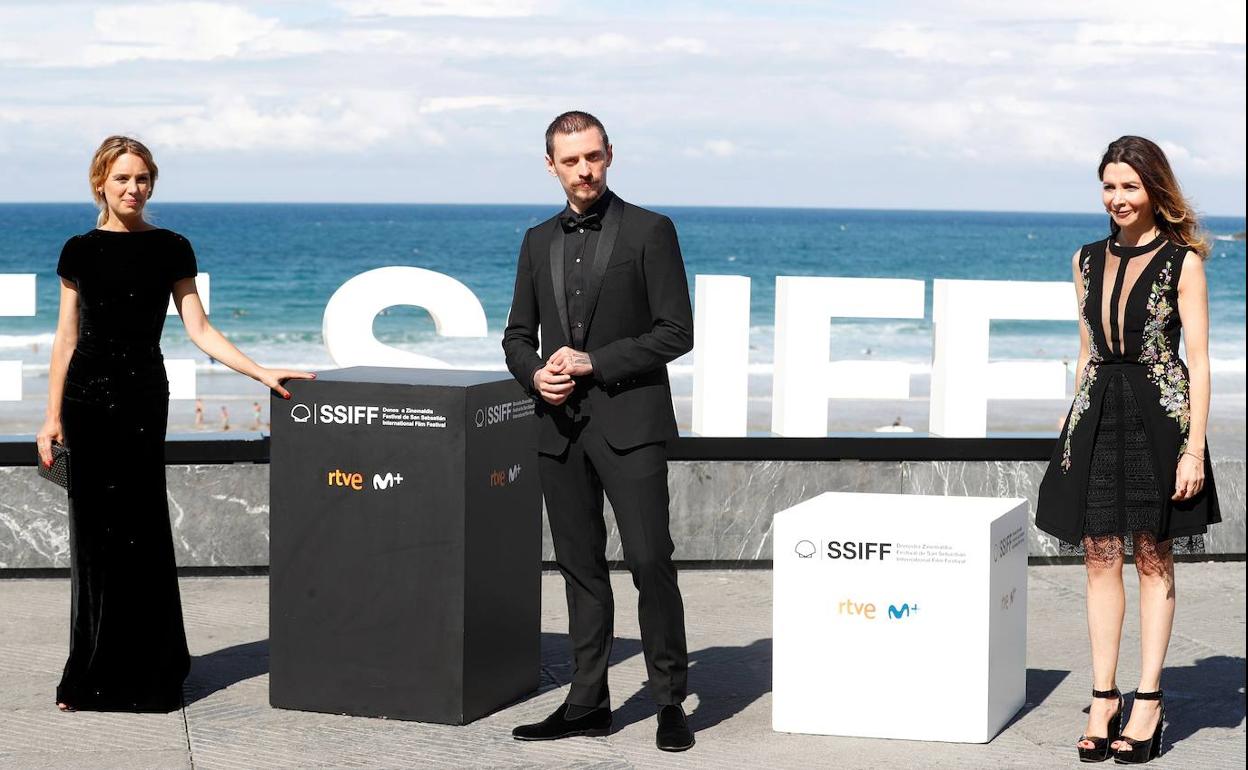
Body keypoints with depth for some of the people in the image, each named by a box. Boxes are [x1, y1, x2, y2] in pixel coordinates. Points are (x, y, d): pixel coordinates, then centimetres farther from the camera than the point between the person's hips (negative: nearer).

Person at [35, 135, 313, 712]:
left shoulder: (170, 250, 5)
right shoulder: (81, 251, 6)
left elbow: (199, 330, 2)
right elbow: (66, 338, 7)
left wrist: (261, 372, -8)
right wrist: (53, 416, 2)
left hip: (142, 393, -1)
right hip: (86, 393, 1)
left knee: (135, 528, -5)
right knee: (93, 529, 4)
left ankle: (140, 673, 3)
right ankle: (94, 675, 12)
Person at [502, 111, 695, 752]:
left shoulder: (650, 232, -2)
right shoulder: (538, 241, 14)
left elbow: (676, 332, -6)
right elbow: (517, 334, 18)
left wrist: (593, 362, -12)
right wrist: (535, 374, -4)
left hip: (628, 421, -5)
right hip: (560, 424, 5)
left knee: (649, 559, -10)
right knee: (580, 566, 8)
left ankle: (670, 701, 0)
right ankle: (587, 703, 14)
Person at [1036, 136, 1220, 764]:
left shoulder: (1182, 262, -3)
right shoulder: (1089, 261, 11)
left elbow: (1198, 361, -6)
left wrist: (1195, 447, -12)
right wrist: (1075, 426, 12)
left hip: (1158, 417, -4)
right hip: (1098, 419, 4)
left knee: (1153, 560, 2)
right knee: (1100, 558, 4)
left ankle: (1148, 701, 7)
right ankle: (1103, 698, 10)